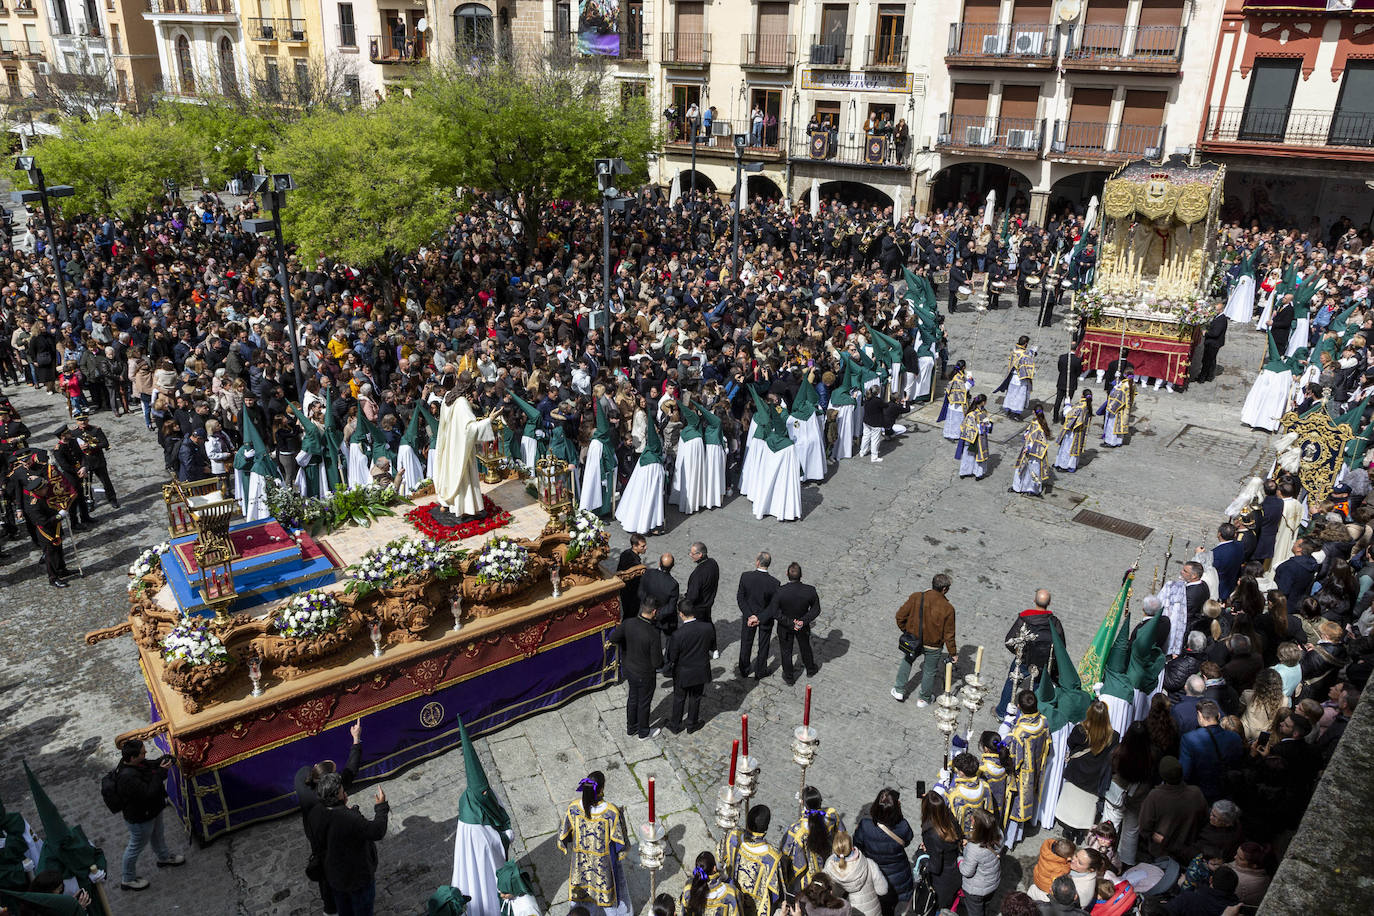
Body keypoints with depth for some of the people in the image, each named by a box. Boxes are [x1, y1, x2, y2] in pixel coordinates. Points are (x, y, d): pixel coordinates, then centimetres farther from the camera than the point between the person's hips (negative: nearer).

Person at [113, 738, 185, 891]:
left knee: (157, 835, 32)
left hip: (152, 810, 9)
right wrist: (161, 772, -35)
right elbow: (148, 794, -38)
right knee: (136, 846, 15)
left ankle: (164, 857, 58)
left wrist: (162, 761, -12)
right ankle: (127, 879, 37)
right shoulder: (128, 777, -41)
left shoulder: (137, 762, -14)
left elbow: (149, 765, 8)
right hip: (140, 819, -9)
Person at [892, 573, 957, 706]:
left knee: (907, 661, 28)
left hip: (913, 640, 2)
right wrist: (953, 653, 3)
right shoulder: (948, 608, -20)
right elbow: (949, 635, -12)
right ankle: (924, 699, 38)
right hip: (933, 646, -2)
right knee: (929, 671, 20)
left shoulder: (916, 597, -15)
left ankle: (899, 691, 35)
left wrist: (906, 630, 12)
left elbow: (900, 616, -8)